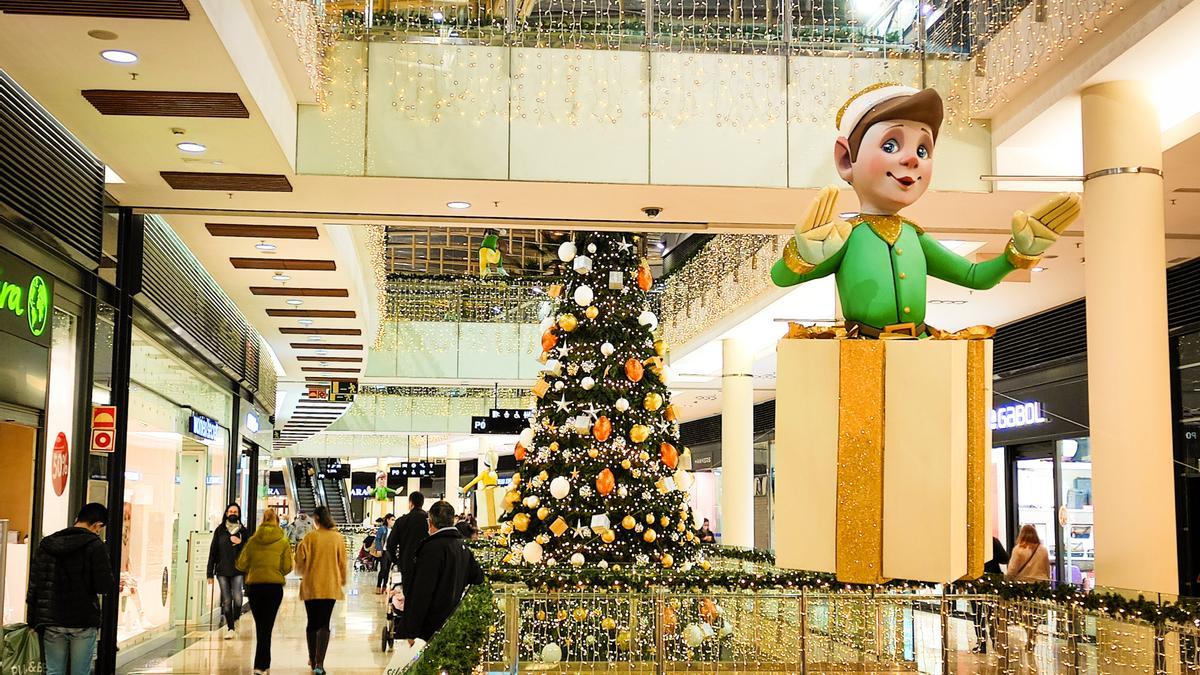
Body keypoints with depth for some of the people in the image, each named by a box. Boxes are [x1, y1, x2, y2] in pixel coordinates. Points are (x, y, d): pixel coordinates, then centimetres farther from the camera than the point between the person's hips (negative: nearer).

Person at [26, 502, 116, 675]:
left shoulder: (46, 544, 7)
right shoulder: (94, 545, -9)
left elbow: (33, 586, 8)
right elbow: (106, 586, -14)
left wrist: (33, 621, 14)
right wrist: (116, 585, 8)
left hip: (51, 623, 4)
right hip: (83, 623, -4)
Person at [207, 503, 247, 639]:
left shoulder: (242, 531, 7)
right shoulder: (219, 530, 6)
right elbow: (213, 551, 5)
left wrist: (240, 543, -11)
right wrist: (210, 573, 1)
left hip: (237, 570, -1)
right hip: (222, 571, 1)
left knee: (237, 598, -15)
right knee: (226, 601, 2)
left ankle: (236, 619, 12)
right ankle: (230, 628, 13)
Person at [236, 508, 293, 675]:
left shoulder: (253, 540, 2)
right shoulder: (283, 542, -2)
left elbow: (241, 564, -1)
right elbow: (287, 567, -5)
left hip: (254, 585, 2)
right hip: (275, 586, -2)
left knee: (260, 625, 13)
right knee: (267, 626, 3)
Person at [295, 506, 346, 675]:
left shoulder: (310, 537, -7)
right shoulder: (338, 537, -1)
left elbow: (301, 559, -6)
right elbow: (342, 562, 4)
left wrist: (302, 572, 16)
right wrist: (342, 581, 18)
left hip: (311, 586, -1)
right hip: (331, 586, 1)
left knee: (312, 623, 14)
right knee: (324, 624, 1)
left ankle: (313, 660, 25)